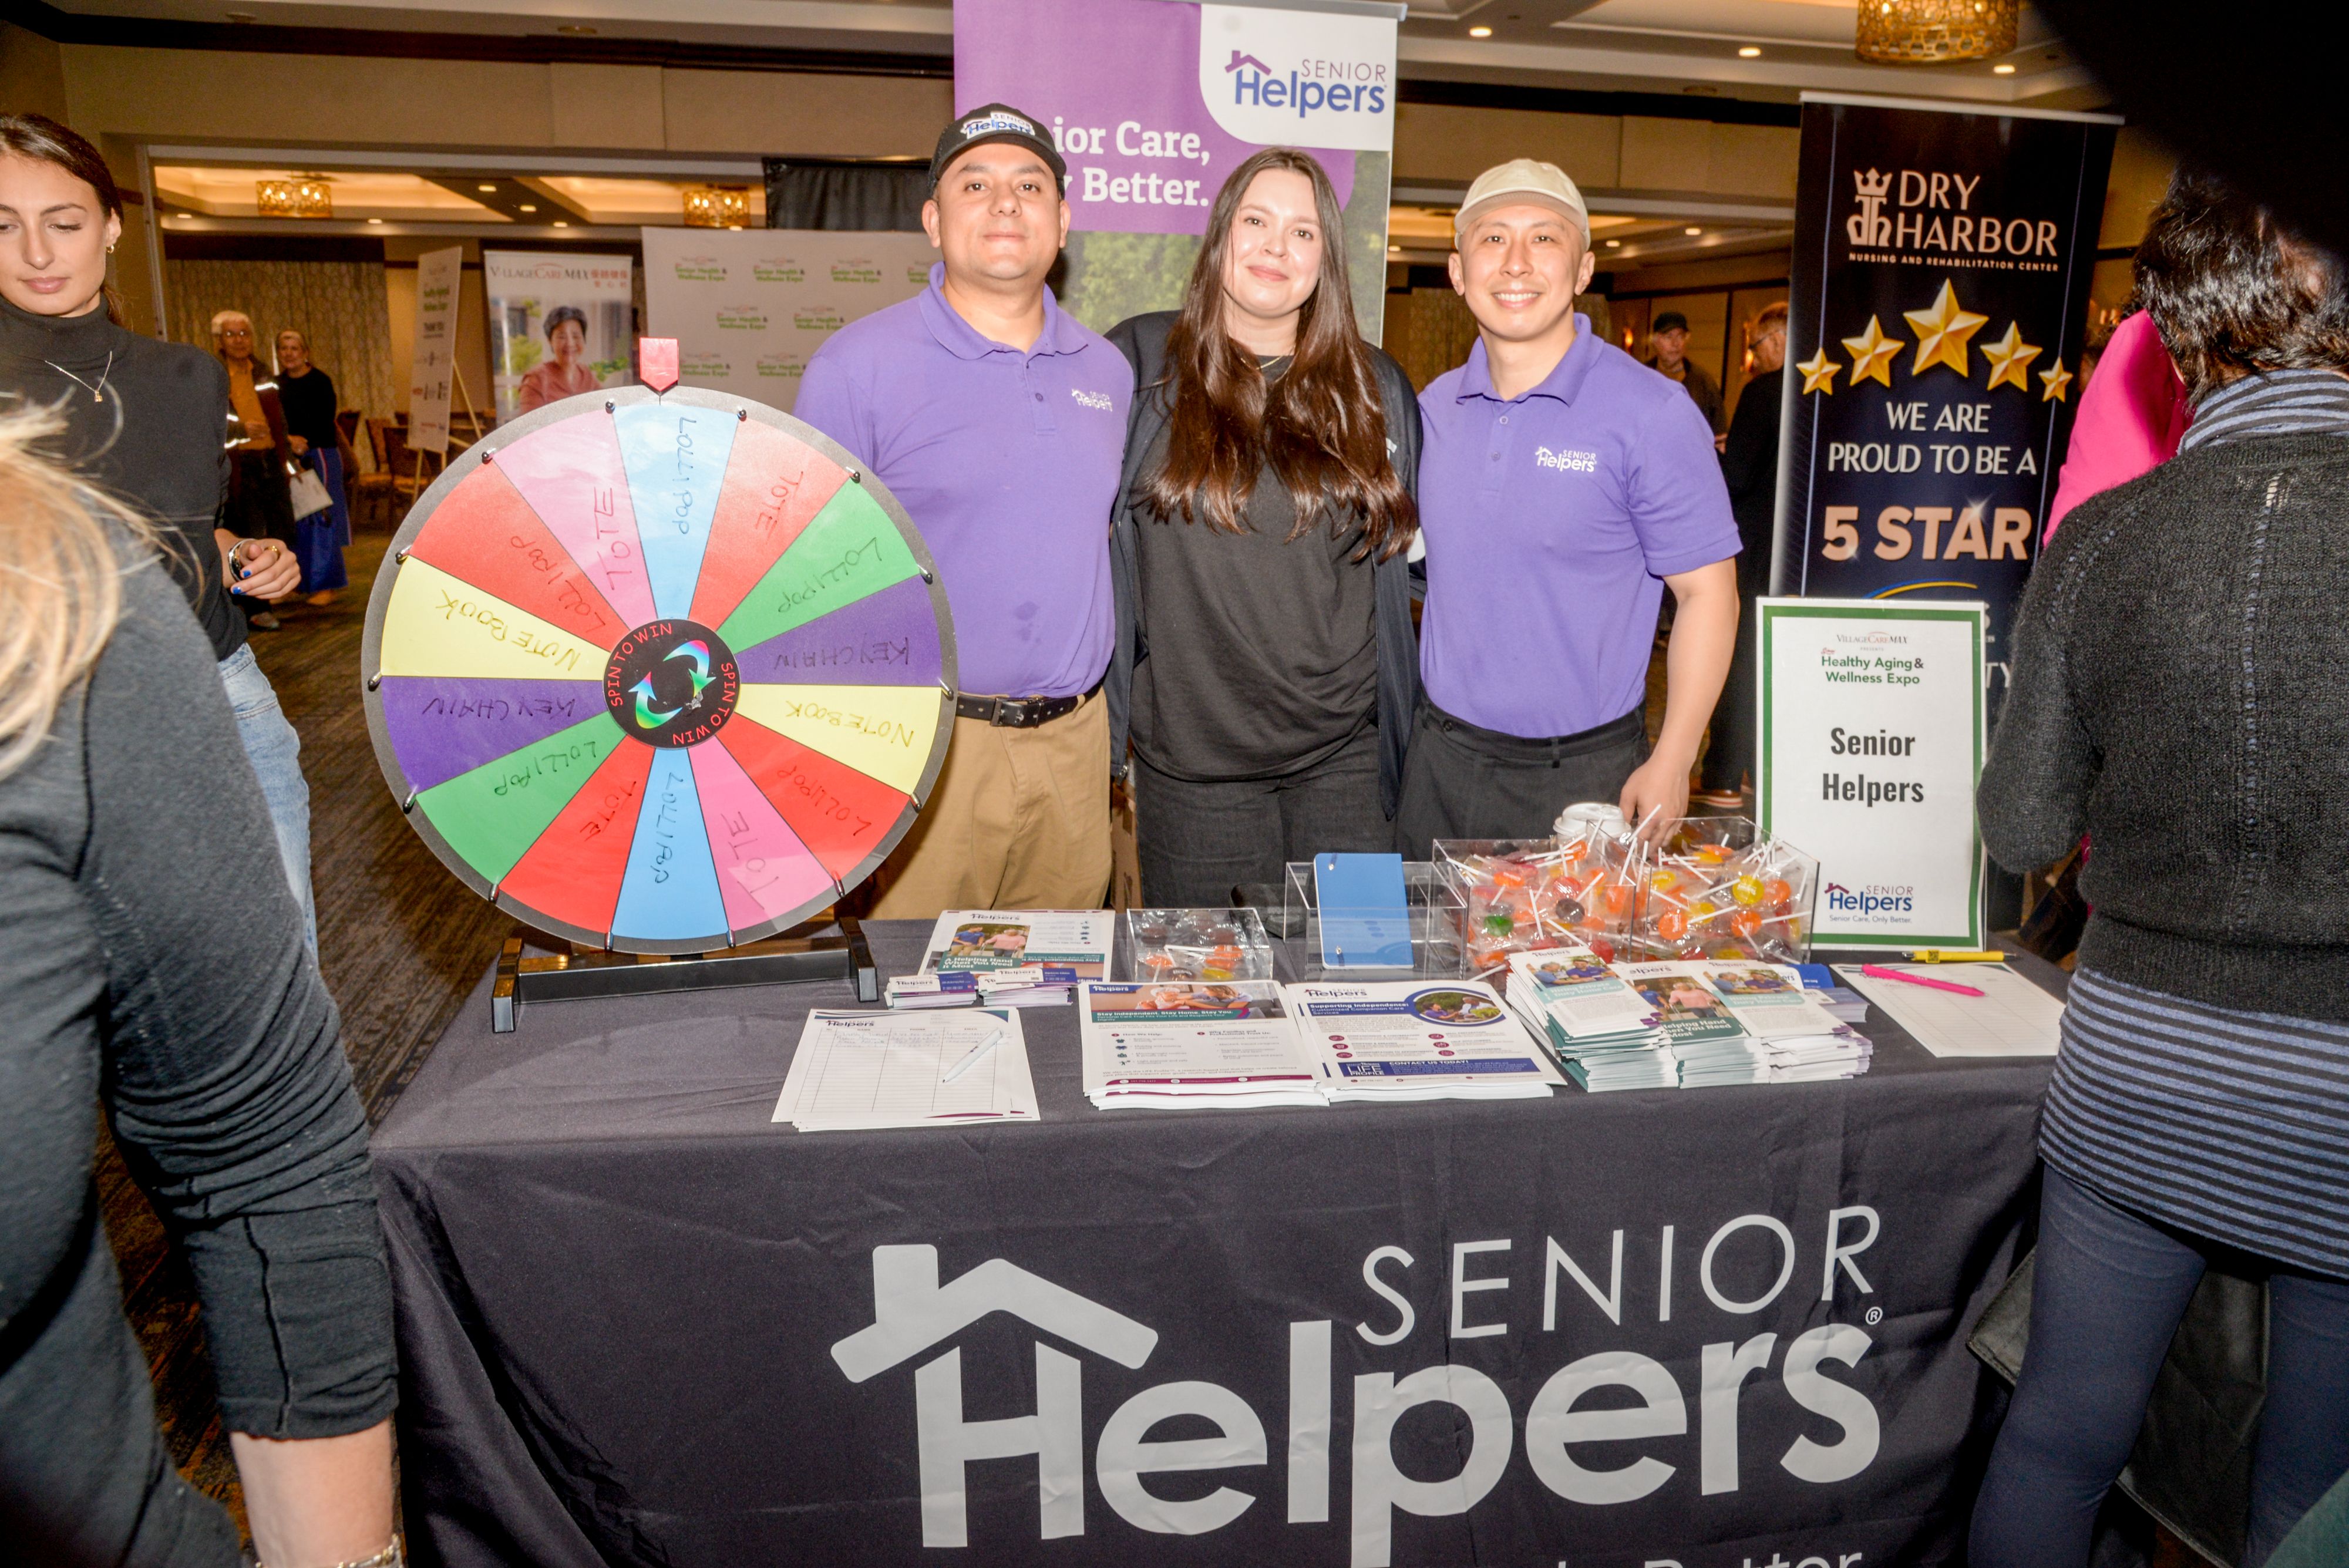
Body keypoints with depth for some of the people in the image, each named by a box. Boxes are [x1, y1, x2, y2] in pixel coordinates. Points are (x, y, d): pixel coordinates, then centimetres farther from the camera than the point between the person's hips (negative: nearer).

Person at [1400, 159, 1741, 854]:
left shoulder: (1651, 412, -10)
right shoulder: (1435, 406, 5)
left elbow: (1707, 592, -8)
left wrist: (1671, 764, -12)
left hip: (1585, 775, -4)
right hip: (1440, 761, 5)